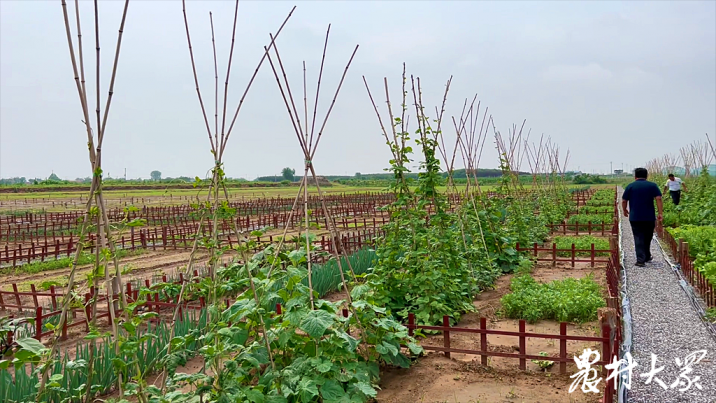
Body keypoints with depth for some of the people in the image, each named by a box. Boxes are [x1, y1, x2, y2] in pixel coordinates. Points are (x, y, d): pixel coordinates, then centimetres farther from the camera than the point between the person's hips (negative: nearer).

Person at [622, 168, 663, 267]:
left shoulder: (630, 186, 1)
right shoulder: (652, 186, 3)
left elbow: (624, 201, 1)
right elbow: (658, 199, -7)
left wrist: (624, 210, 19)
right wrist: (660, 213, -8)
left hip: (635, 218, -2)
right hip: (649, 217, 2)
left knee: (638, 238, -1)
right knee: (647, 238, 18)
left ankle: (640, 260, -10)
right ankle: (647, 257, 31)